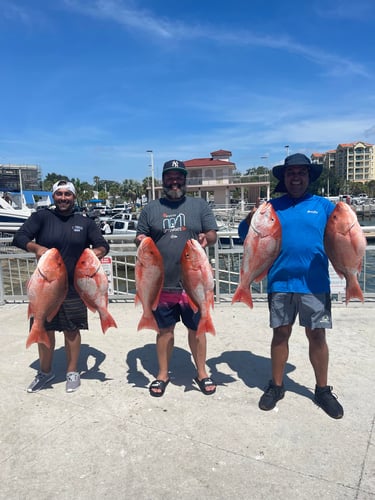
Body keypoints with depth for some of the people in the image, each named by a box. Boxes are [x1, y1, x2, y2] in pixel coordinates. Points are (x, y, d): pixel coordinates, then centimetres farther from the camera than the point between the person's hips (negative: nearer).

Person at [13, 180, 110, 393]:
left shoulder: (85, 222, 5)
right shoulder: (41, 217, 0)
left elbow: (103, 245, 5)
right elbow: (19, 237, -7)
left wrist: (97, 252, -19)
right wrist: (37, 247, -28)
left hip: (74, 287, 0)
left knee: (72, 330, 10)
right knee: (45, 330, 11)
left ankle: (72, 372, 29)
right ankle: (45, 372, 33)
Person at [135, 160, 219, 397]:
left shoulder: (200, 205, 6)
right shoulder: (151, 209, 9)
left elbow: (213, 235, 4)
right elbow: (141, 237, 11)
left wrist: (206, 238, -19)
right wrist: (141, 241, -12)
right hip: (162, 284, 1)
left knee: (197, 329, 12)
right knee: (165, 330, 14)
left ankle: (202, 372, 31)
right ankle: (163, 374, 32)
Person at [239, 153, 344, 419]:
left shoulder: (324, 205, 5)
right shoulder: (272, 207, 5)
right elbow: (248, 236, 5)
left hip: (315, 284, 0)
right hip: (280, 283, 0)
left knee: (317, 336, 8)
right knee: (281, 334, 10)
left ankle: (323, 390, 27)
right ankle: (276, 386, 27)